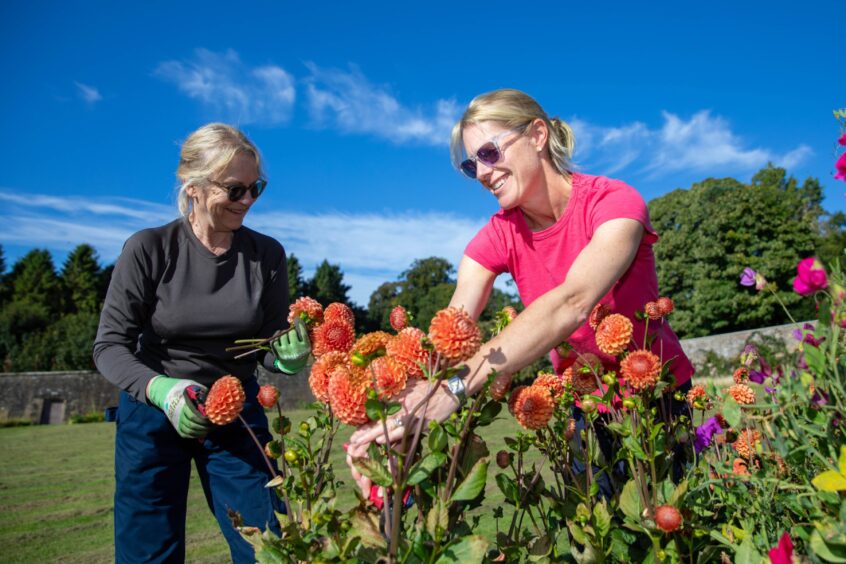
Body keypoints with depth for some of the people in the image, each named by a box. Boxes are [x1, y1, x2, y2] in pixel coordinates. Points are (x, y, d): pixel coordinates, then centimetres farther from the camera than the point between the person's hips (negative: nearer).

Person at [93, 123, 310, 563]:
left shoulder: (267, 255, -7)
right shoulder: (149, 249, -13)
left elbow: (269, 349, 0)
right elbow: (109, 346, -11)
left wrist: (286, 358, -23)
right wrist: (161, 390, -29)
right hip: (152, 411, -1)